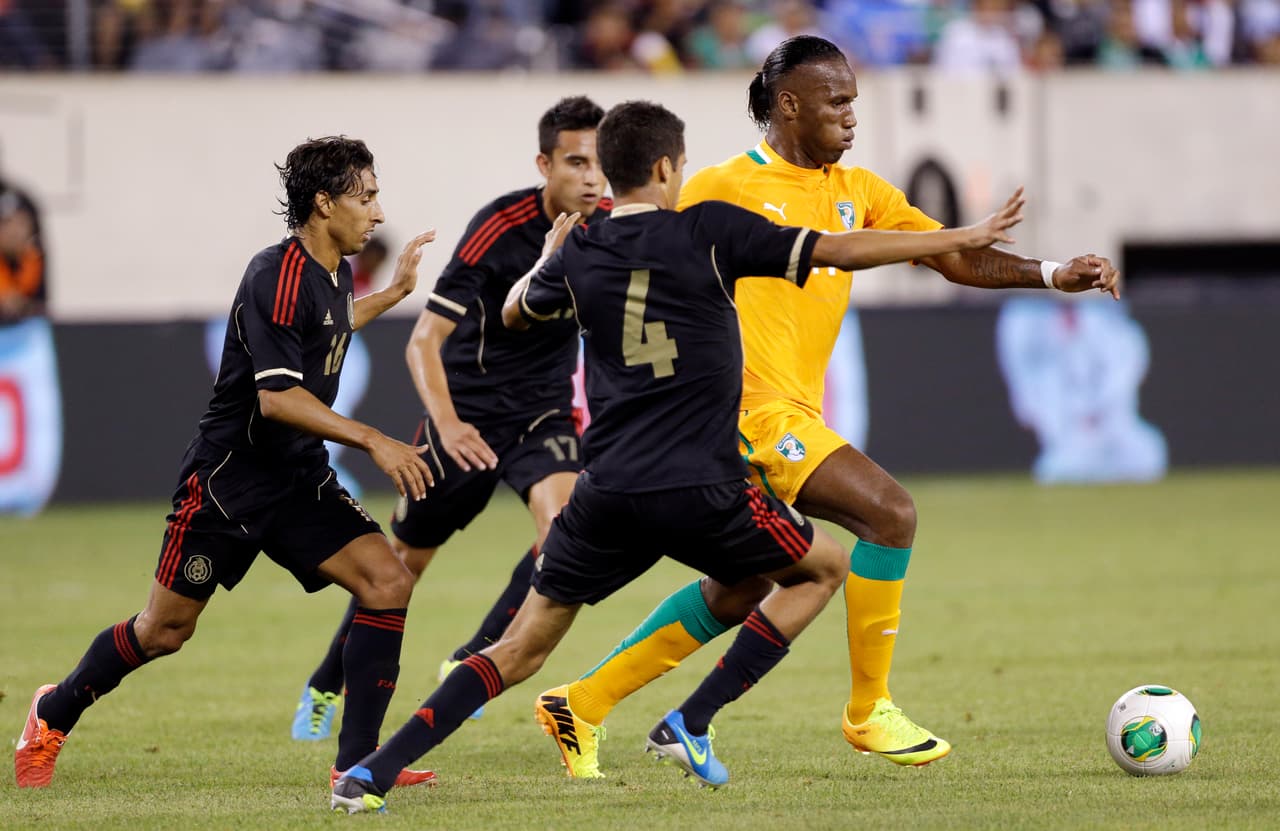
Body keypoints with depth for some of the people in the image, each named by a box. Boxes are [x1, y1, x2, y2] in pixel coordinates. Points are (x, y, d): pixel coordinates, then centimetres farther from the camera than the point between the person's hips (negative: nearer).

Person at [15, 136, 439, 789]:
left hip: (299, 478, 8)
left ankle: (357, 764, -11)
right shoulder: (277, 276, -21)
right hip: (227, 479, -8)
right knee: (163, 632, 4)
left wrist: (395, 292, 32)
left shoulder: (333, 272, 7)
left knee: (388, 582, -13)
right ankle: (53, 715, 31)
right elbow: (278, 397, -29)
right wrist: (372, 441, -34)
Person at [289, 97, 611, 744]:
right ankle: (325, 688, 31)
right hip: (470, 414, -3)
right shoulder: (500, 228, -23)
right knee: (404, 558, 9)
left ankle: (470, 664, -9)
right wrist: (446, 422, -37)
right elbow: (423, 341, -24)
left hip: (544, 410, 3)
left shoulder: (610, 225, -10)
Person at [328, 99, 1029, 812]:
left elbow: (515, 312, 29)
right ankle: (691, 723, 8)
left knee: (522, 648, 11)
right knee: (824, 568, 19)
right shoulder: (708, 231, -2)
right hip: (700, 492, -4)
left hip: (607, 493, 4)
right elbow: (842, 250, -2)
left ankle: (374, 772, -4)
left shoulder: (579, 255, 8)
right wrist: (964, 238, 7)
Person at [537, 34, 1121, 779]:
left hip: (794, 418, 8)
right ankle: (869, 711, -10)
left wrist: (1053, 274, -7)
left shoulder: (857, 191, 12)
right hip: (752, 411, -8)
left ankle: (584, 704, 26)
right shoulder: (722, 191, -7)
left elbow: (954, 256, 6)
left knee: (736, 594, 16)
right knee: (889, 512, -19)